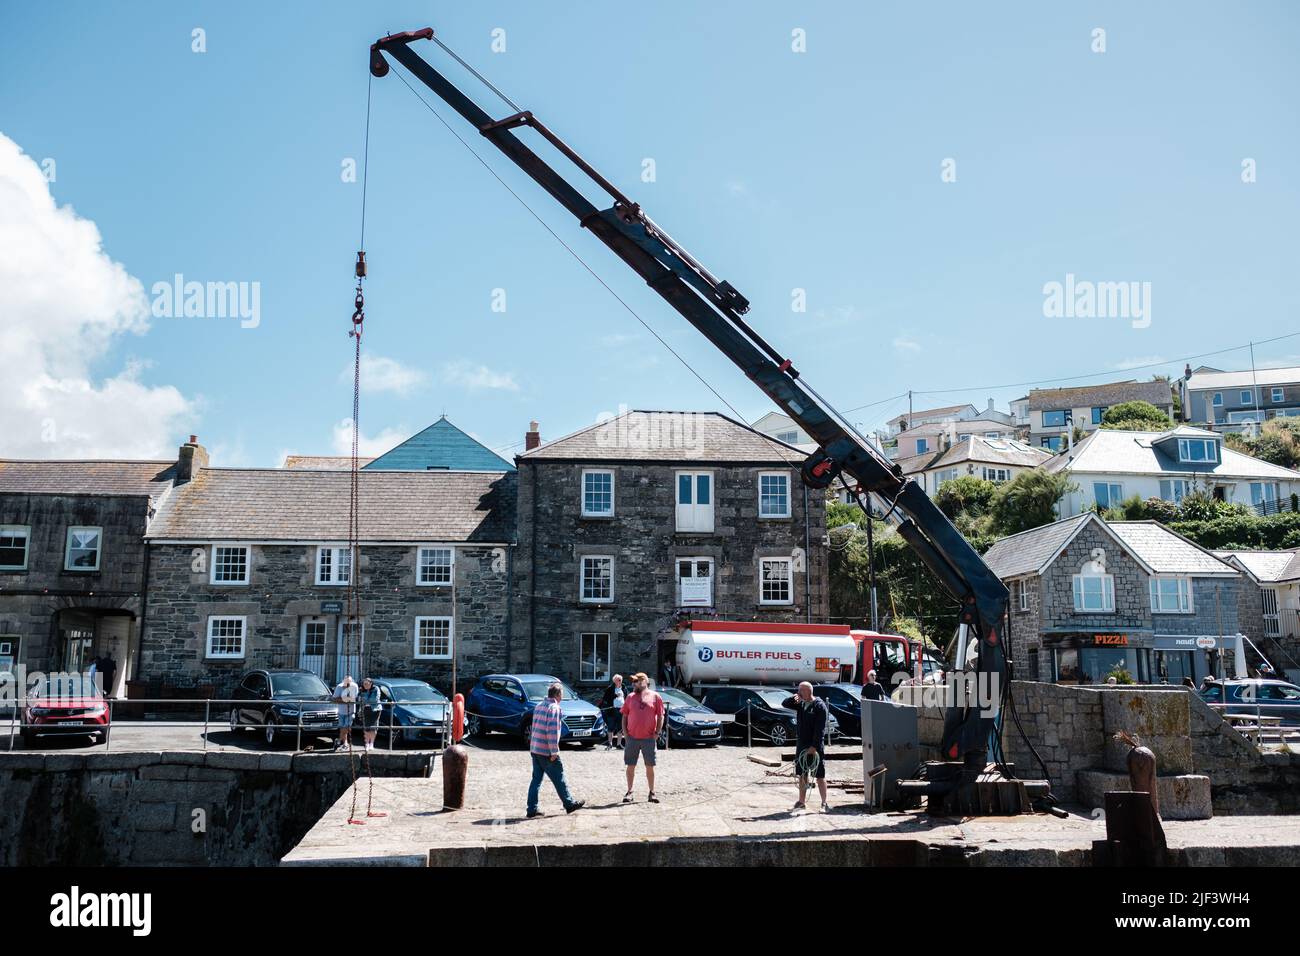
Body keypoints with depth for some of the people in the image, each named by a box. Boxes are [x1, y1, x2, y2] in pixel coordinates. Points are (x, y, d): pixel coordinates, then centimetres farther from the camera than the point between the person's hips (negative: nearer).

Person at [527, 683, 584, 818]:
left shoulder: (539, 706, 13)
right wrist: (554, 751, -17)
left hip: (534, 749, 8)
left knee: (536, 779, 10)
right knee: (559, 779, 5)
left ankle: (532, 809, 8)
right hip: (546, 751, -8)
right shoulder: (554, 708, -14)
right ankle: (570, 804, 17)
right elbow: (552, 731, -20)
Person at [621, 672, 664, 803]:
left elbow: (660, 716, 3)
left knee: (650, 767, 5)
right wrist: (625, 732, 0)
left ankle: (652, 793, 15)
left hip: (649, 738, -2)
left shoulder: (655, 697, 2)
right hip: (632, 738, 2)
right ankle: (629, 792, 15)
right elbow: (625, 716, 11)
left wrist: (657, 732, -6)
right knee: (630, 767, 5)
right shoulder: (630, 697, 9)